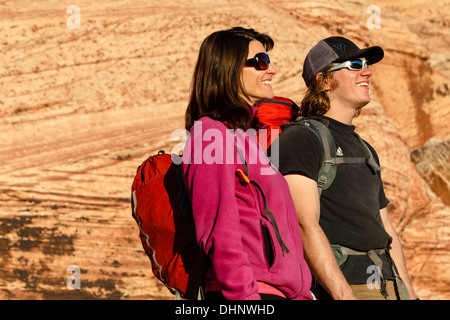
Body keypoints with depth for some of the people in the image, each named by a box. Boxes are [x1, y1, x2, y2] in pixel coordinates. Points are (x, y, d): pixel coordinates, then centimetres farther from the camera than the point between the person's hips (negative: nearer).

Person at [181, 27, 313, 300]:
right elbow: (218, 231, -15)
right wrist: (245, 295, -21)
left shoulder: (244, 134, 21)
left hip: (281, 290, 9)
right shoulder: (211, 133, -7)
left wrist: (302, 293, 17)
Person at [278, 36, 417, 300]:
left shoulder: (365, 150, 23)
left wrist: (409, 293, 15)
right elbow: (305, 224, -14)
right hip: (332, 289, -7)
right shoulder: (300, 138, -3)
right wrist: (344, 296, -21)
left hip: (388, 286, 7)